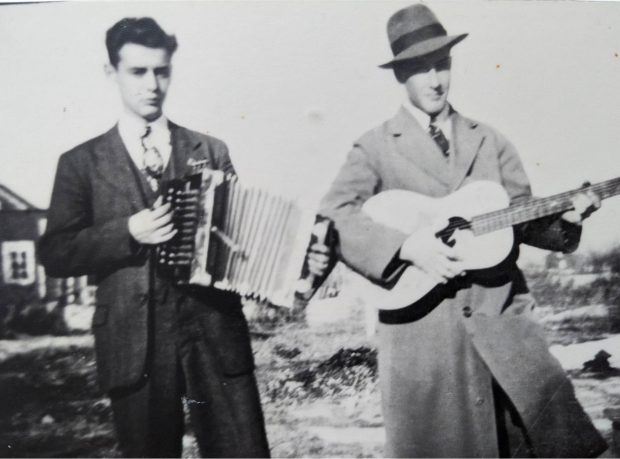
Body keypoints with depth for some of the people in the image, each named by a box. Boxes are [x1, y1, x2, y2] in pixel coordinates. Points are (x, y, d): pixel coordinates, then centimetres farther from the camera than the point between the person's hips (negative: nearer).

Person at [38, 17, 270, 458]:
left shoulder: (211, 151, 11)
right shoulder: (81, 162, 7)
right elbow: (55, 254, 1)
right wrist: (127, 232, -13)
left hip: (215, 331, 1)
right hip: (134, 342, 0)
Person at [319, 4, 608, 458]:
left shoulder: (490, 141, 14)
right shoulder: (375, 147, 2)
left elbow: (521, 216, 12)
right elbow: (333, 216, -11)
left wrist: (565, 217, -7)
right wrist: (406, 246, -21)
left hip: (501, 316, 3)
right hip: (421, 325, -3)